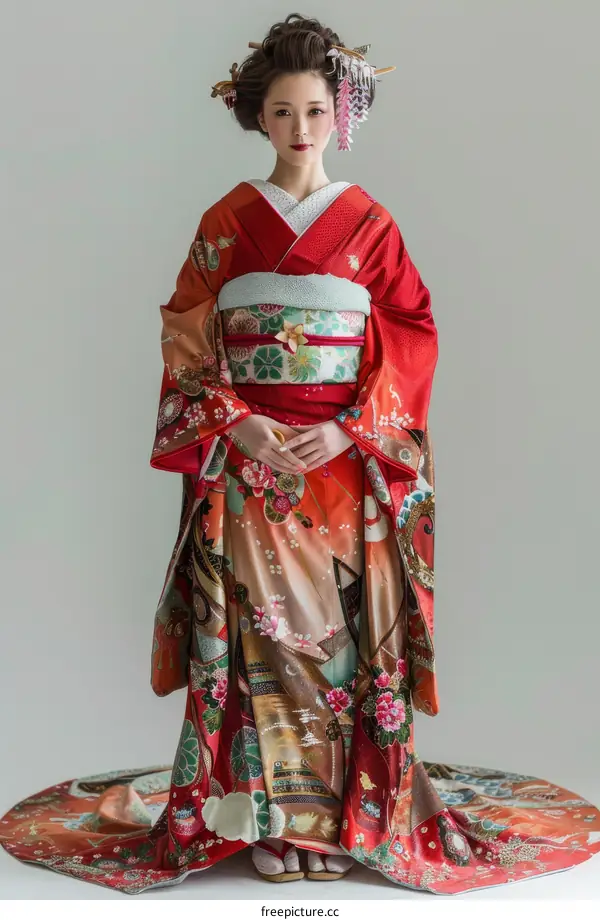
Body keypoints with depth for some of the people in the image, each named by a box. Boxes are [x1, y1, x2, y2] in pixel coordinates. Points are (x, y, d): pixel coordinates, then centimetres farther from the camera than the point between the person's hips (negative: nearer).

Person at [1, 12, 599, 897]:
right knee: (259, 627, 0)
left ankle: (347, 809, 13)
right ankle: (272, 817, 11)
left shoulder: (370, 223, 4)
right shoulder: (226, 223, 6)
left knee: (343, 625, 0)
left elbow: (413, 341, 0)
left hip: (348, 459, 0)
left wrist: (350, 431, -12)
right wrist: (236, 424, -12)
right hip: (245, 458, 1)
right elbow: (188, 342, 3)